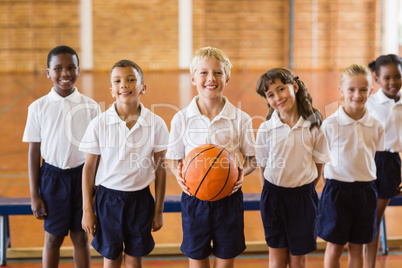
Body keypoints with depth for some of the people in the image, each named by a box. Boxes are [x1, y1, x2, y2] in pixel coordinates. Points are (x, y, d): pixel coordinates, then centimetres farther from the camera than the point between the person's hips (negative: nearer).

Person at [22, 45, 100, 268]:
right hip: (52, 176, 0)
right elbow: (34, 152, 0)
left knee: (81, 237, 10)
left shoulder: (91, 107, -3)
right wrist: (34, 195, 0)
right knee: (53, 238, 9)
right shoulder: (39, 108, -4)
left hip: (83, 176, 0)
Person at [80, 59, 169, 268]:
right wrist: (87, 210, 0)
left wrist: (158, 211, 4)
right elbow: (89, 167, -1)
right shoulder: (99, 124, -9)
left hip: (140, 198, 1)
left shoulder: (156, 124, -7)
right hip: (108, 197, 0)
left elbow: (160, 168, 1)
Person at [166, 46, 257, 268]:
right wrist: (178, 173, -18)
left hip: (228, 198, 0)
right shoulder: (181, 119, -4)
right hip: (194, 198, 0)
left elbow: (251, 159, 2)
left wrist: (242, 171, -19)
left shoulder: (240, 119, -5)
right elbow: (174, 159, 4)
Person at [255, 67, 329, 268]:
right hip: (273, 196, 0)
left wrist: (304, 190, 0)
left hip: (303, 197, 0)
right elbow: (262, 168, 2)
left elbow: (319, 165, 2)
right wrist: (270, 195, -2)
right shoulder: (265, 129, -6)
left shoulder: (312, 126, -6)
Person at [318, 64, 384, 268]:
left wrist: (368, 180, 0)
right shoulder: (330, 124, -9)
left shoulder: (376, 126, 1)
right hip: (337, 188, -3)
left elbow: (375, 158, 8)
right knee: (334, 247, 5)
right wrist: (330, 182, -8)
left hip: (365, 190, 3)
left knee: (357, 247, 11)